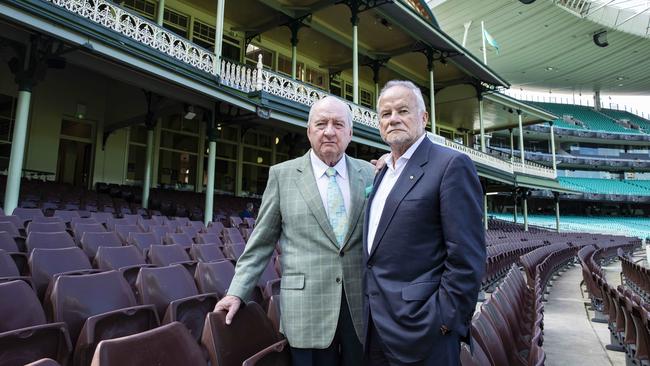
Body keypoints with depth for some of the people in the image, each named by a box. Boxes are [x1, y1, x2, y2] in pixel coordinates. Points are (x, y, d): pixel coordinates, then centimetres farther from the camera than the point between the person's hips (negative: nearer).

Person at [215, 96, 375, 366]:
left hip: (362, 305, 2)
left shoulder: (370, 174, 5)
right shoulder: (283, 175, 0)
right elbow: (262, 241, 2)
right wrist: (237, 292, -2)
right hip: (306, 309, -2)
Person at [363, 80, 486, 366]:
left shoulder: (451, 165, -11)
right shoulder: (384, 172, 13)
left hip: (419, 329, -7)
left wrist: (445, 322, -16)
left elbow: (467, 256, -15)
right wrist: (370, 308, 13)